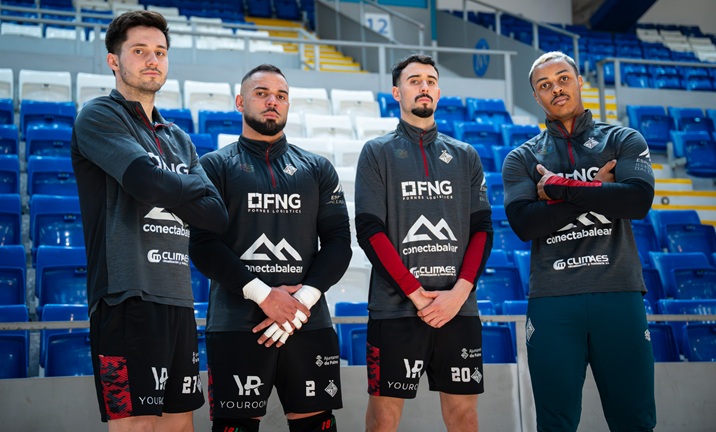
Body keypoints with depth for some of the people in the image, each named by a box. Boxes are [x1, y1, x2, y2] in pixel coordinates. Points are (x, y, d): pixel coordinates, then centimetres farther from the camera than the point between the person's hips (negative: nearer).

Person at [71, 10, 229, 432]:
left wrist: (166, 192, -5)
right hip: (129, 299, -7)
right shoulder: (100, 116, 1)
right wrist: (192, 189, 2)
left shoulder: (180, 139, 22)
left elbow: (217, 214, 11)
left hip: (179, 302, 7)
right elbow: (147, 180, -15)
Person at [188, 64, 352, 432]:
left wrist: (303, 299, -9)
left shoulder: (318, 169, 14)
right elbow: (202, 244, -4)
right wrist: (263, 295, -13)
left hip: (309, 324, 2)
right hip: (235, 324, -2)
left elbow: (338, 242, 7)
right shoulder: (215, 166, 7)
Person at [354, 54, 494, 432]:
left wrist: (458, 293, -7)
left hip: (459, 309, 3)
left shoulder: (465, 156, 14)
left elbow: (482, 230, 8)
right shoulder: (377, 153, 5)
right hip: (395, 309, -2)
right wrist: (417, 294, -12)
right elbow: (370, 230, -5)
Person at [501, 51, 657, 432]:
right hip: (552, 300, 0)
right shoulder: (522, 158, 12)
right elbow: (523, 223, -5)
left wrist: (559, 188, -8)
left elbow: (638, 199, -8)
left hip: (618, 293, 0)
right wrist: (595, 190, -7)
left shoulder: (623, 141, 11)